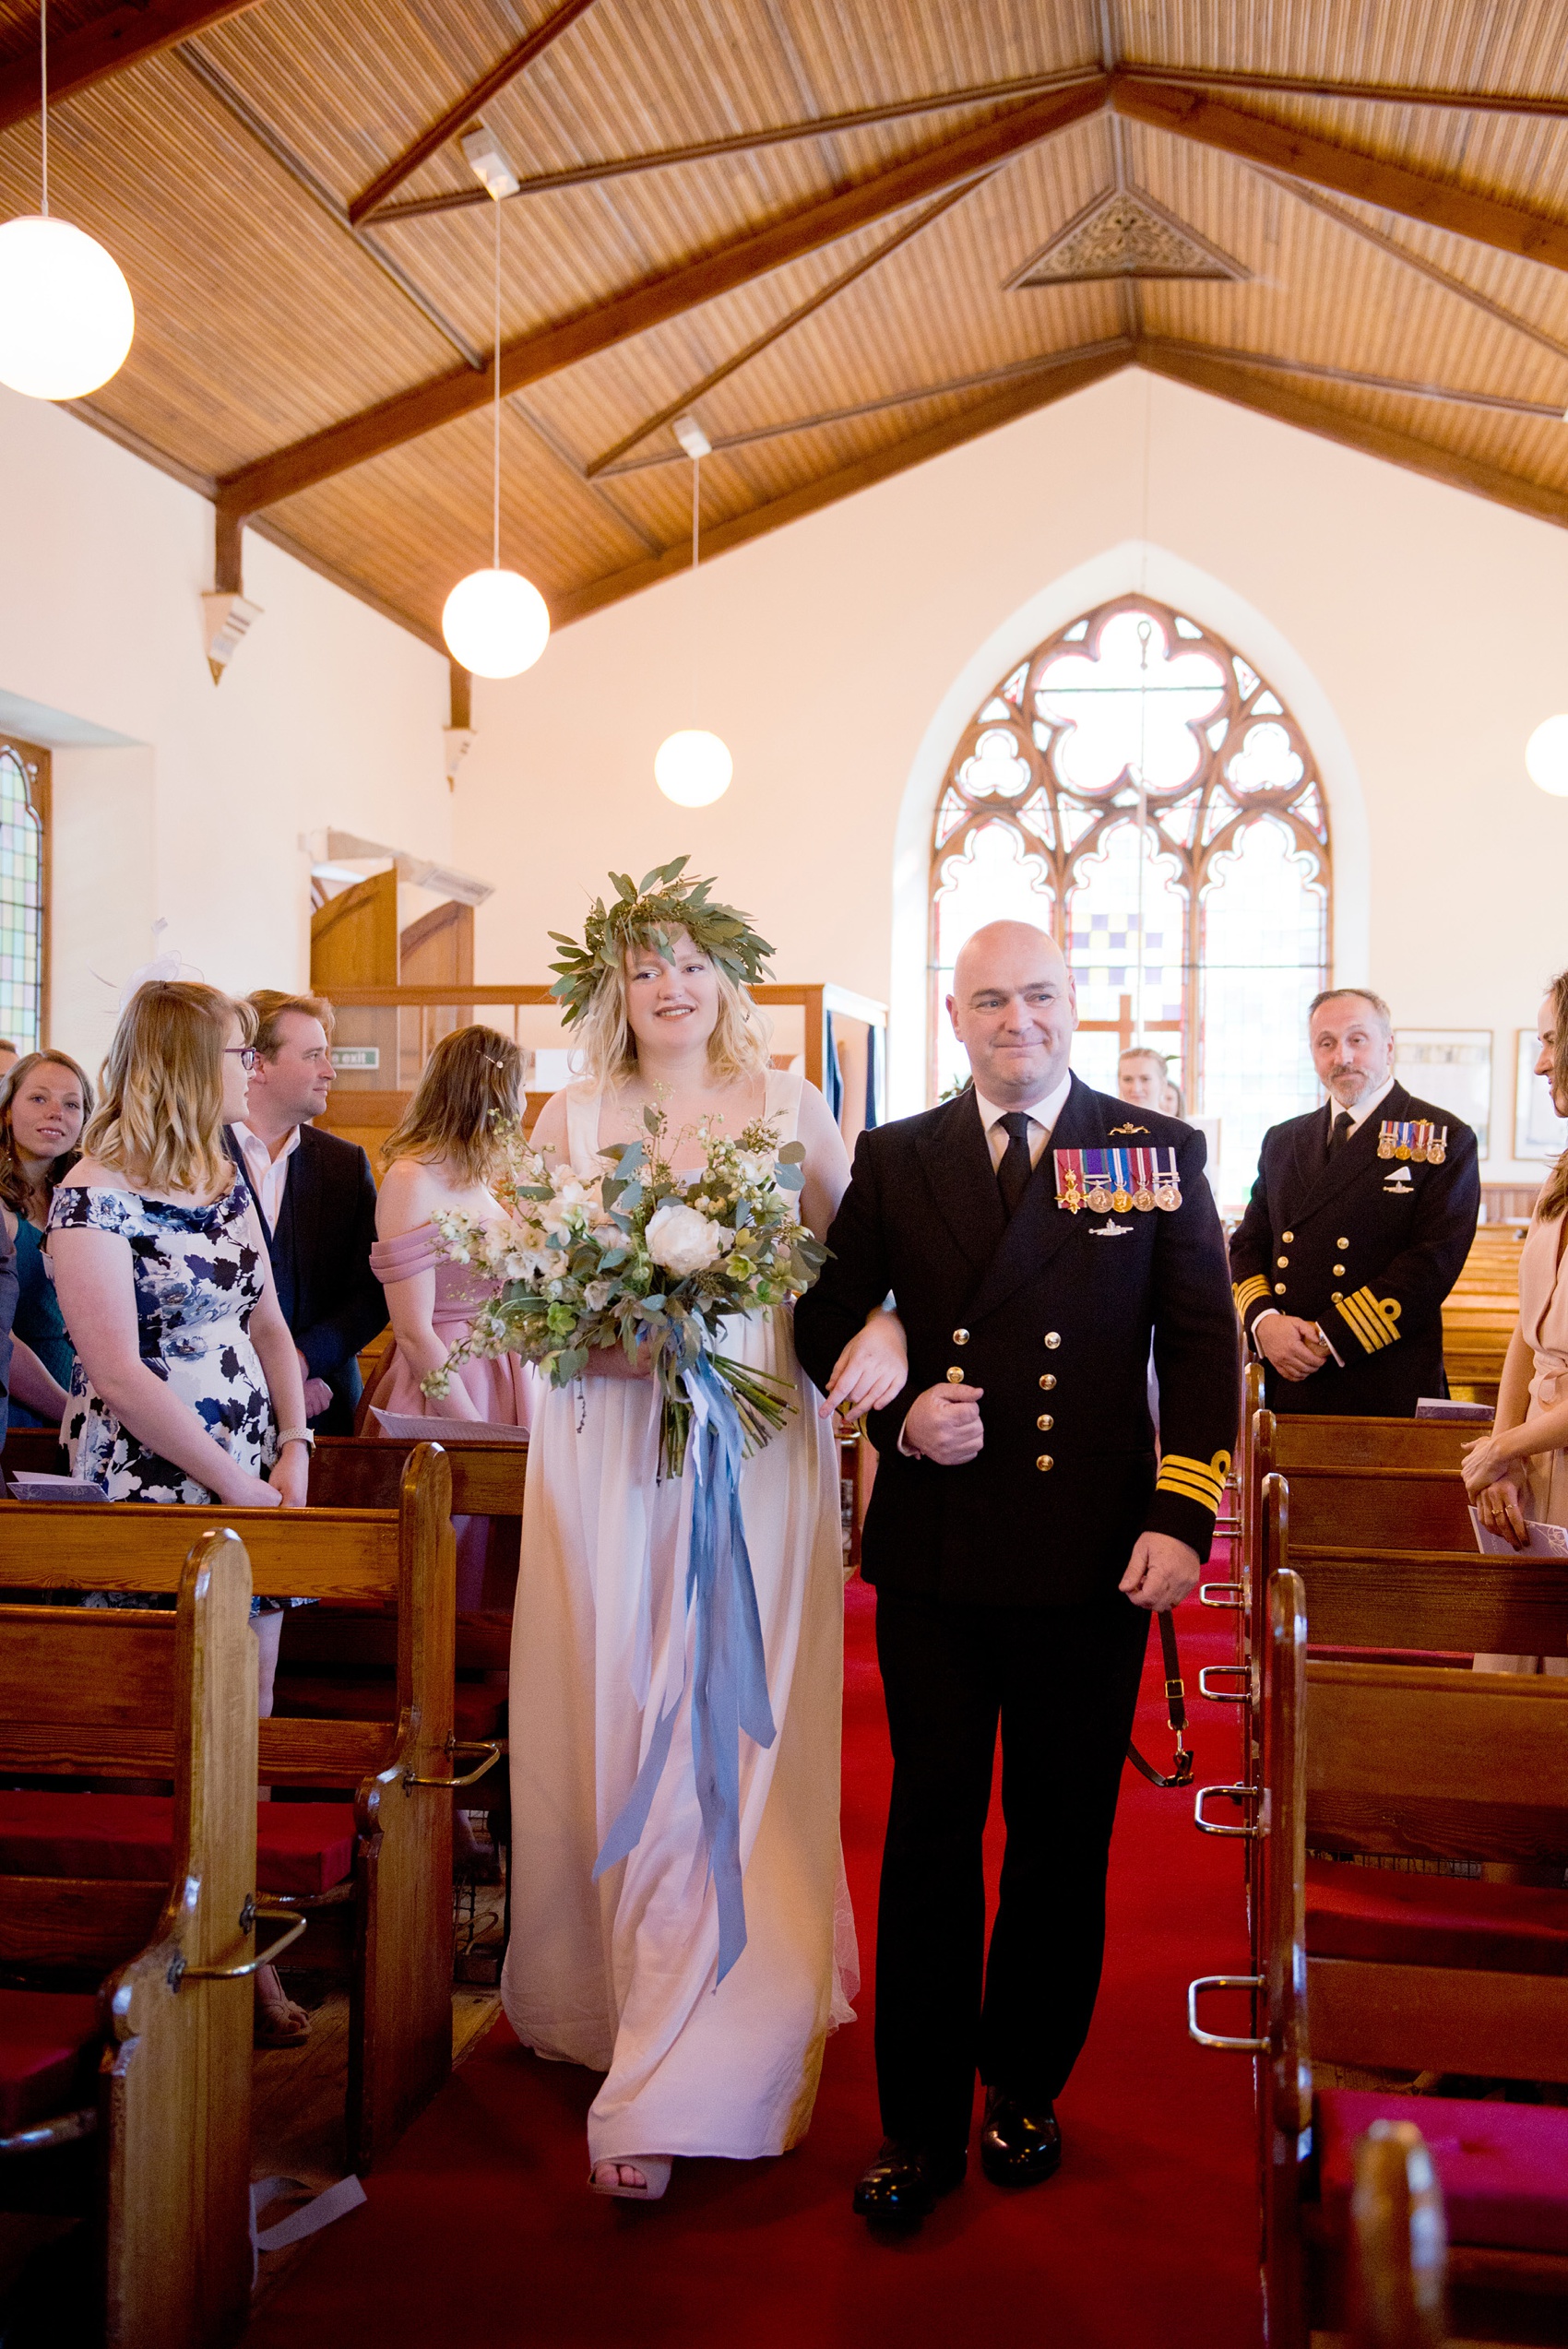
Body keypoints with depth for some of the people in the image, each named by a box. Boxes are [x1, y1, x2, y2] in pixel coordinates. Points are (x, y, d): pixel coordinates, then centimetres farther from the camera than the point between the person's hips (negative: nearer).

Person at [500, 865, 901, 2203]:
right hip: (606, 1454, 2)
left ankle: (681, 2082, 4)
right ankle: (606, 1998, 28)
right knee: (606, 1728, 6)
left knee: (726, 1739, -3)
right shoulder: (572, 1118, 9)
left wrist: (887, 1333, -17)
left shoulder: (791, 1110, 6)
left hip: (755, 1453, -1)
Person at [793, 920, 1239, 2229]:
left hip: (1095, 1557, 0)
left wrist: (1183, 1516, -9)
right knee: (931, 1831, 8)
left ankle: (1025, 2090, 33)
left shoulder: (1161, 1155, 3)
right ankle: (921, 2122, 22)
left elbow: (1202, 1343, 0)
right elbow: (826, 1319, 10)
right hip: (933, 1554, 1)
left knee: (1063, 1839, 13)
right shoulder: (895, 1160, 6)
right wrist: (896, 1412, -9)